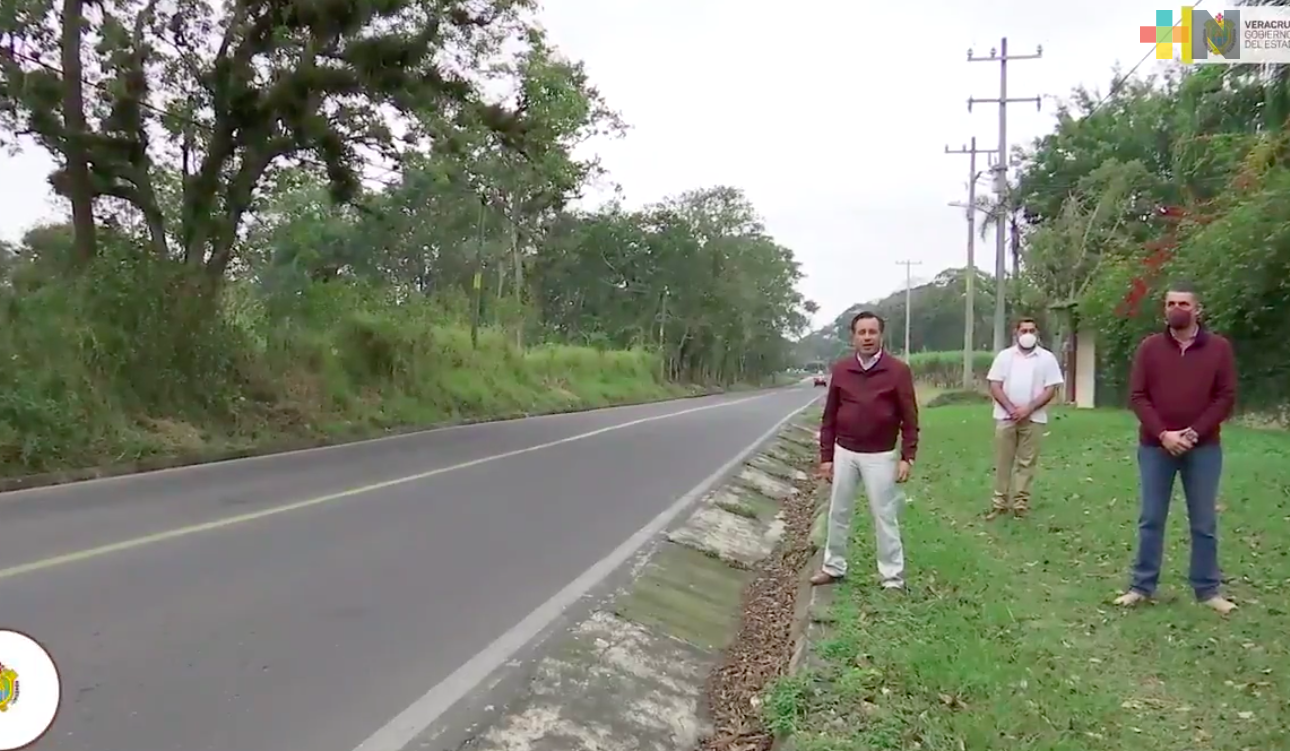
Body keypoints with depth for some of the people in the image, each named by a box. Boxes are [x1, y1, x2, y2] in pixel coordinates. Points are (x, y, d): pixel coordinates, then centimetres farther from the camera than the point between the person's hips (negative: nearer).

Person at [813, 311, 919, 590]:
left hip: (880, 456, -3)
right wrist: (826, 456, 4)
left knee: (885, 517, 2)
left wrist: (907, 457, -10)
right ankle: (834, 567, 28)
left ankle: (893, 579, 10)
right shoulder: (840, 370, 1)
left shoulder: (898, 371, -8)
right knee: (838, 513, 13)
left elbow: (910, 418, -4)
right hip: (844, 453, 4)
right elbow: (829, 416, 6)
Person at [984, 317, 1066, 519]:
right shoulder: (1005, 356, 5)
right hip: (1005, 417, 1)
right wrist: (1011, 408, -12)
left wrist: (1028, 408, -14)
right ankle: (1000, 502, 9)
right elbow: (995, 386, 1)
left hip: (1033, 418, -1)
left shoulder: (1047, 358, 2)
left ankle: (1020, 503, 8)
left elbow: (1050, 389, -2)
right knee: (1003, 461, 3)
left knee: (1026, 462, 2)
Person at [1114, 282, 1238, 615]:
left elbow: (1226, 397, -2)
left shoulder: (1219, 348, 0)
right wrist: (1163, 434, -13)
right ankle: (1142, 586, 14)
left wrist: (1194, 433, -12)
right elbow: (1137, 396, -2)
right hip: (1155, 447, 0)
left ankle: (1208, 590, 16)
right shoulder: (1149, 347, 1)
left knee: (1204, 523, 7)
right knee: (1151, 520, 6)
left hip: (1203, 448, 0)